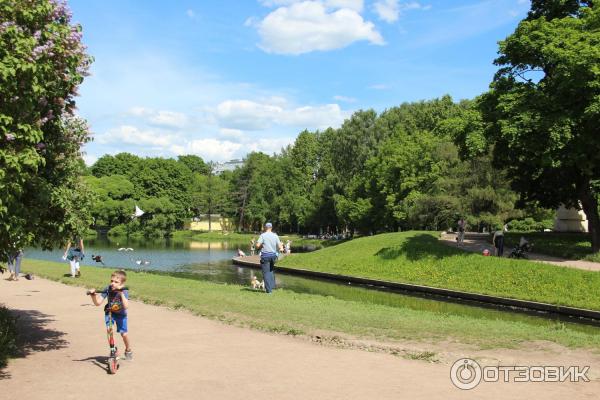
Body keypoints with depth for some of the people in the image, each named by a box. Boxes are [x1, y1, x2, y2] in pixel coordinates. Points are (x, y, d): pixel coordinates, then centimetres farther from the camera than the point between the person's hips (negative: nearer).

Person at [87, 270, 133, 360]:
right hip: (109, 313, 2)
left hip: (120, 314, -2)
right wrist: (93, 295, -37)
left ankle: (128, 350, 23)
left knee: (124, 334, -6)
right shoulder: (107, 289, -22)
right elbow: (98, 303, -19)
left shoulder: (124, 292, -28)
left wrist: (121, 293, -50)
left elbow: (126, 306, -42)